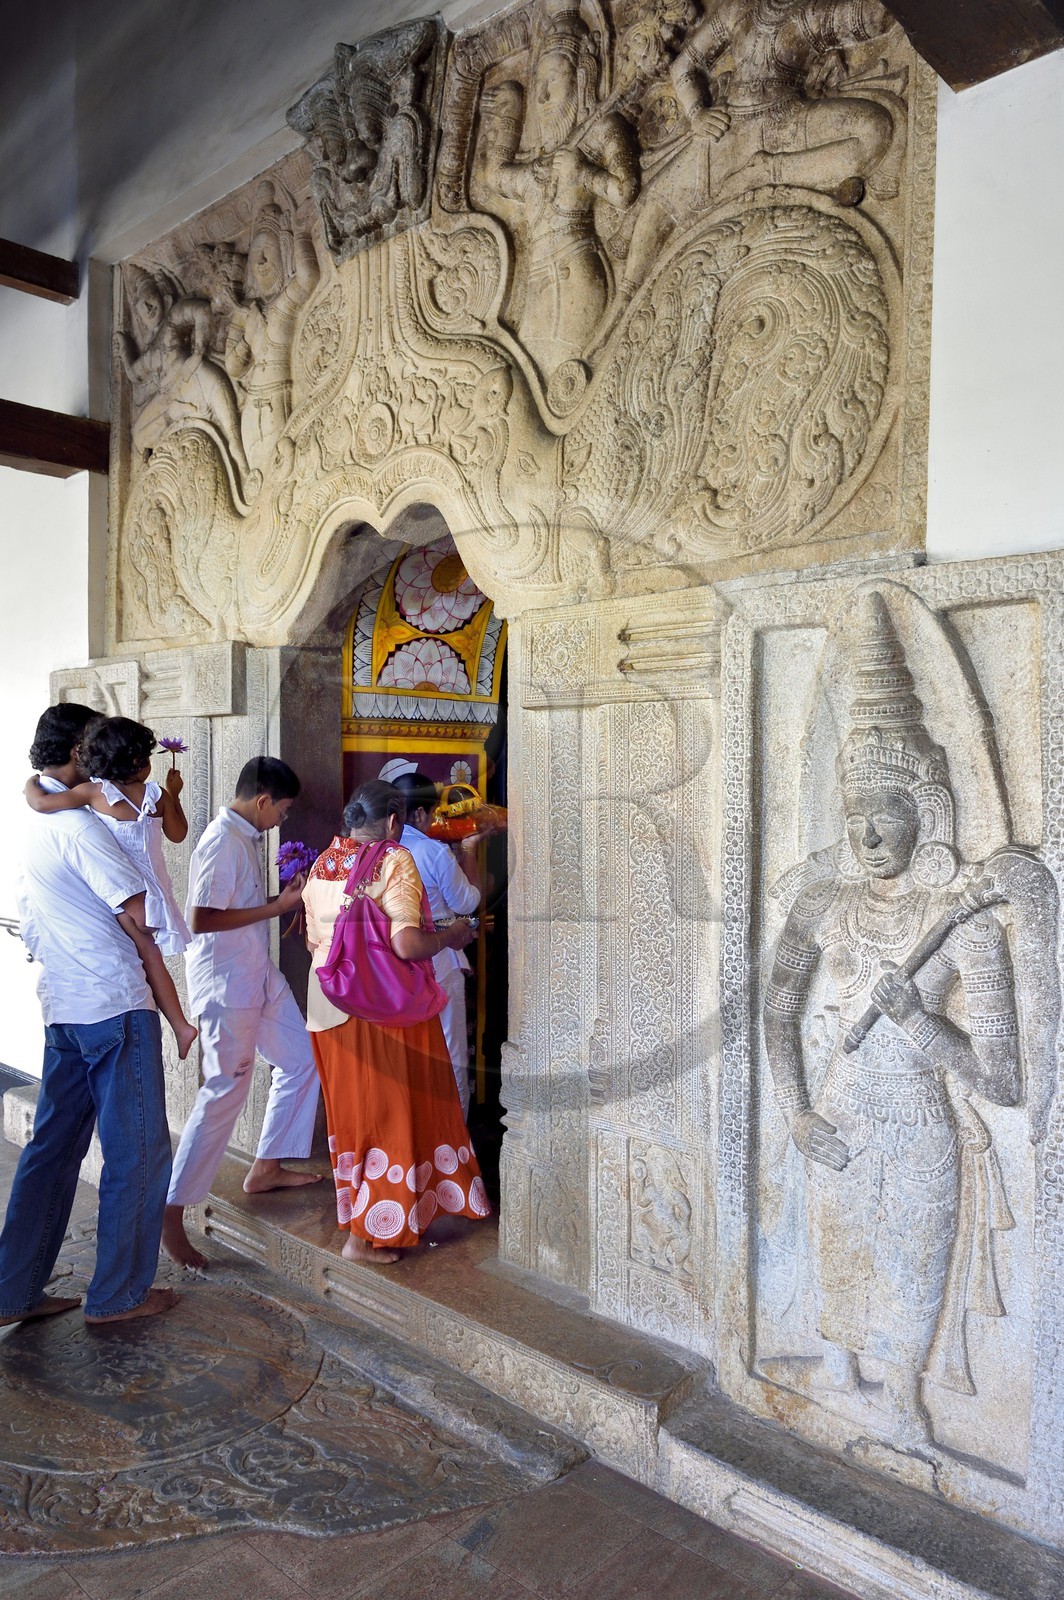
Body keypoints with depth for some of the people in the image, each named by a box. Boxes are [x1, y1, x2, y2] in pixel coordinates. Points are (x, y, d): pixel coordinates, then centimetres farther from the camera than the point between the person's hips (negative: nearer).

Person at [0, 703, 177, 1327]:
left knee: (53, 1146, 15)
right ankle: (120, 1294, 14)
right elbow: (135, 909, -18)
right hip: (115, 1006, -9)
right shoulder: (76, 822, -15)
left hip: (62, 1007, 9)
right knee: (139, 1150, 3)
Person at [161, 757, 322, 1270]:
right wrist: (276, 907, -20)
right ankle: (172, 1213, 6)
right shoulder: (221, 842, -20)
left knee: (301, 1059, 14)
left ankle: (265, 1168, 27)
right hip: (224, 983, -10)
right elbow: (201, 919, -25)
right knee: (225, 1093, -4)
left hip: (257, 976, 10)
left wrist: (283, 898, 8)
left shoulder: (246, 837, 10)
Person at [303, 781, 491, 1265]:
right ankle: (367, 1235, 13)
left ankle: (354, 1210, 35)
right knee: (389, 1110, 6)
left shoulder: (321, 865, 7)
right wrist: (449, 936, -7)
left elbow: (314, 943, 14)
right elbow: (407, 944, -24)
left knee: (349, 1108, 20)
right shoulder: (395, 861, -14)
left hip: (329, 1004, 7)